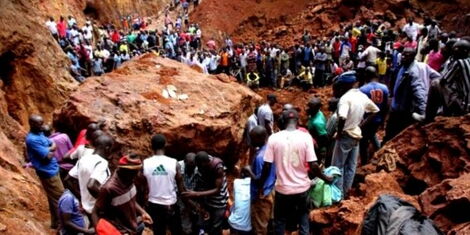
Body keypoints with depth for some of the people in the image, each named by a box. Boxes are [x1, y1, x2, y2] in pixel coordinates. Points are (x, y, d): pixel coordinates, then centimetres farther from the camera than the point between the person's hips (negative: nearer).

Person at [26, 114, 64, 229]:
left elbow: (54, 145, 9)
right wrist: (51, 151, -3)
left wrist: (48, 149, -12)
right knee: (60, 197, -1)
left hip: (52, 170, 9)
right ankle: (59, 222, 12)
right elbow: (48, 156, -25)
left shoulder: (39, 134, 8)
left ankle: (56, 221, 31)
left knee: (54, 197, 19)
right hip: (48, 172, -9)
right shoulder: (32, 139, -23)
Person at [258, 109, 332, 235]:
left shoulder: (274, 138, -11)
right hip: (302, 187, 1)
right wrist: (325, 178, 5)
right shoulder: (306, 137, -11)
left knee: (280, 220, 19)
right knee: (303, 215, 25)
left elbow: (267, 166, -9)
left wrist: (260, 185, 5)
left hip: (283, 189, 0)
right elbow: (313, 166, -12)